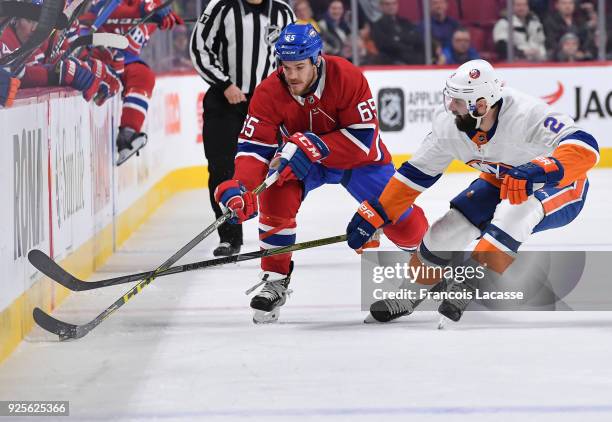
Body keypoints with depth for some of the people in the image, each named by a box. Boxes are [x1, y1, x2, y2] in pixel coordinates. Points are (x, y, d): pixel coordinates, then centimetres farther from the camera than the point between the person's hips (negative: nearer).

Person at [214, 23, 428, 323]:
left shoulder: (348, 78, -31)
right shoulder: (269, 93, -26)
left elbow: (363, 137, -31)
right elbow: (254, 147, -27)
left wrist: (313, 147, -42)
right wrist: (240, 186, -46)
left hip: (358, 156, -1)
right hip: (299, 161, 1)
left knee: (401, 221, -5)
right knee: (276, 195, -28)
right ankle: (275, 279, -12)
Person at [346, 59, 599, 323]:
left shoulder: (527, 114, -37)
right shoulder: (449, 124, -17)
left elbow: (585, 147, -45)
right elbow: (417, 172, -4)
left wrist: (540, 170, -61)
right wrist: (375, 216, -5)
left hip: (558, 186, -6)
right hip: (501, 181, 6)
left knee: (513, 211, -36)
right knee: (447, 230, -9)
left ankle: (470, 288, -29)